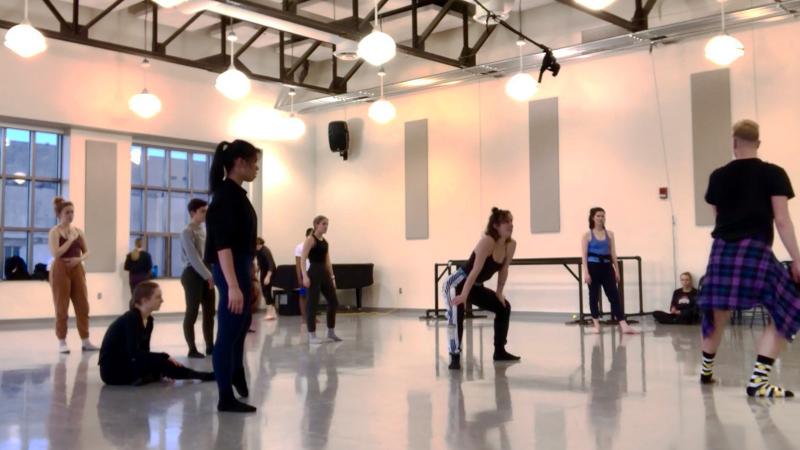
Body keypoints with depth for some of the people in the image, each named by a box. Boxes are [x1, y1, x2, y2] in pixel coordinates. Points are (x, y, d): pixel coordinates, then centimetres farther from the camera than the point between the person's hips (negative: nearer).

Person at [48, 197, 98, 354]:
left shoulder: (78, 231, 10)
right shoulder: (55, 232, -7)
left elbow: (87, 251, 13)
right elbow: (55, 253, -19)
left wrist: (79, 259, -7)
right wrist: (70, 239, -15)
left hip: (77, 270, 5)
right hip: (60, 271, -5)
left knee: (83, 306, 4)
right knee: (62, 307, 0)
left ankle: (86, 341, 10)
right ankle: (62, 342, 9)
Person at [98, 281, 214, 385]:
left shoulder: (148, 320, 5)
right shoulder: (131, 319, -20)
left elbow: (144, 351, 7)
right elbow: (134, 353, -27)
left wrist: (163, 369, -8)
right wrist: (165, 357, -24)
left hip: (125, 364, 9)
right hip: (112, 369, -9)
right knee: (160, 362, -20)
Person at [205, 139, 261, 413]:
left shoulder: (236, 194, 11)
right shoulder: (226, 195, -17)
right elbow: (223, 244, -24)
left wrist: (249, 279, 23)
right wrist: (233, 286, -29)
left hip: (241, 268, 10)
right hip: (231, 271, -10)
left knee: (242, 324, 27)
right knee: (228, 332, -1)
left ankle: (235, 371, 49)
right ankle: (226, 399, 9)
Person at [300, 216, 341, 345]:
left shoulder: (325, 241, 14)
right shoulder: (310, 239, -8)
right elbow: (303, 259, -15)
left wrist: (332, 277, 15)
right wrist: (305, 276, -24)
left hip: (324, 273, 8)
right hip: (313, 273, -8)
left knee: (334, 302, 9)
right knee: (312, 304, -4)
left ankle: (331, 333, 21)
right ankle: (312, 336, 3)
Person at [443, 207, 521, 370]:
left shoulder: (511, 245, -6)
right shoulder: (487, 241, -28)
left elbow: (503, 270, 7)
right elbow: (476, 270, -33)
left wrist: (499, 293, 9)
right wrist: (463, 295, -35)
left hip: (476, 287, 9)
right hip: (457, 284, -9)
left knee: (504, 307, 16)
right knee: (456, 314, -30)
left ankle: (499, 351, 26)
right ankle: (455, 358, -28)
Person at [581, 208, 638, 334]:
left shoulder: (609, 234, 8)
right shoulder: (587, 235, -1)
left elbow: (613, 253, 10)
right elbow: (584, 255, -5)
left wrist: (617, 270, 7)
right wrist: (586, 272, -13)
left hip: (607, 267, 3)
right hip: (593, 267, -2)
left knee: (614, 295, -5)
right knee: (594, 296, 6)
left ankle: (624, 326, -11)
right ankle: (596, 324, 18)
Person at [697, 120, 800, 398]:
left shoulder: (718, 176, 10)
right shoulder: (773, 174, -1)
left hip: (722, 250, 5)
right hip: (755, 250, -5)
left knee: (717, 315, 17)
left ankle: (706, 372, 31)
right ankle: (758, 382, -7)